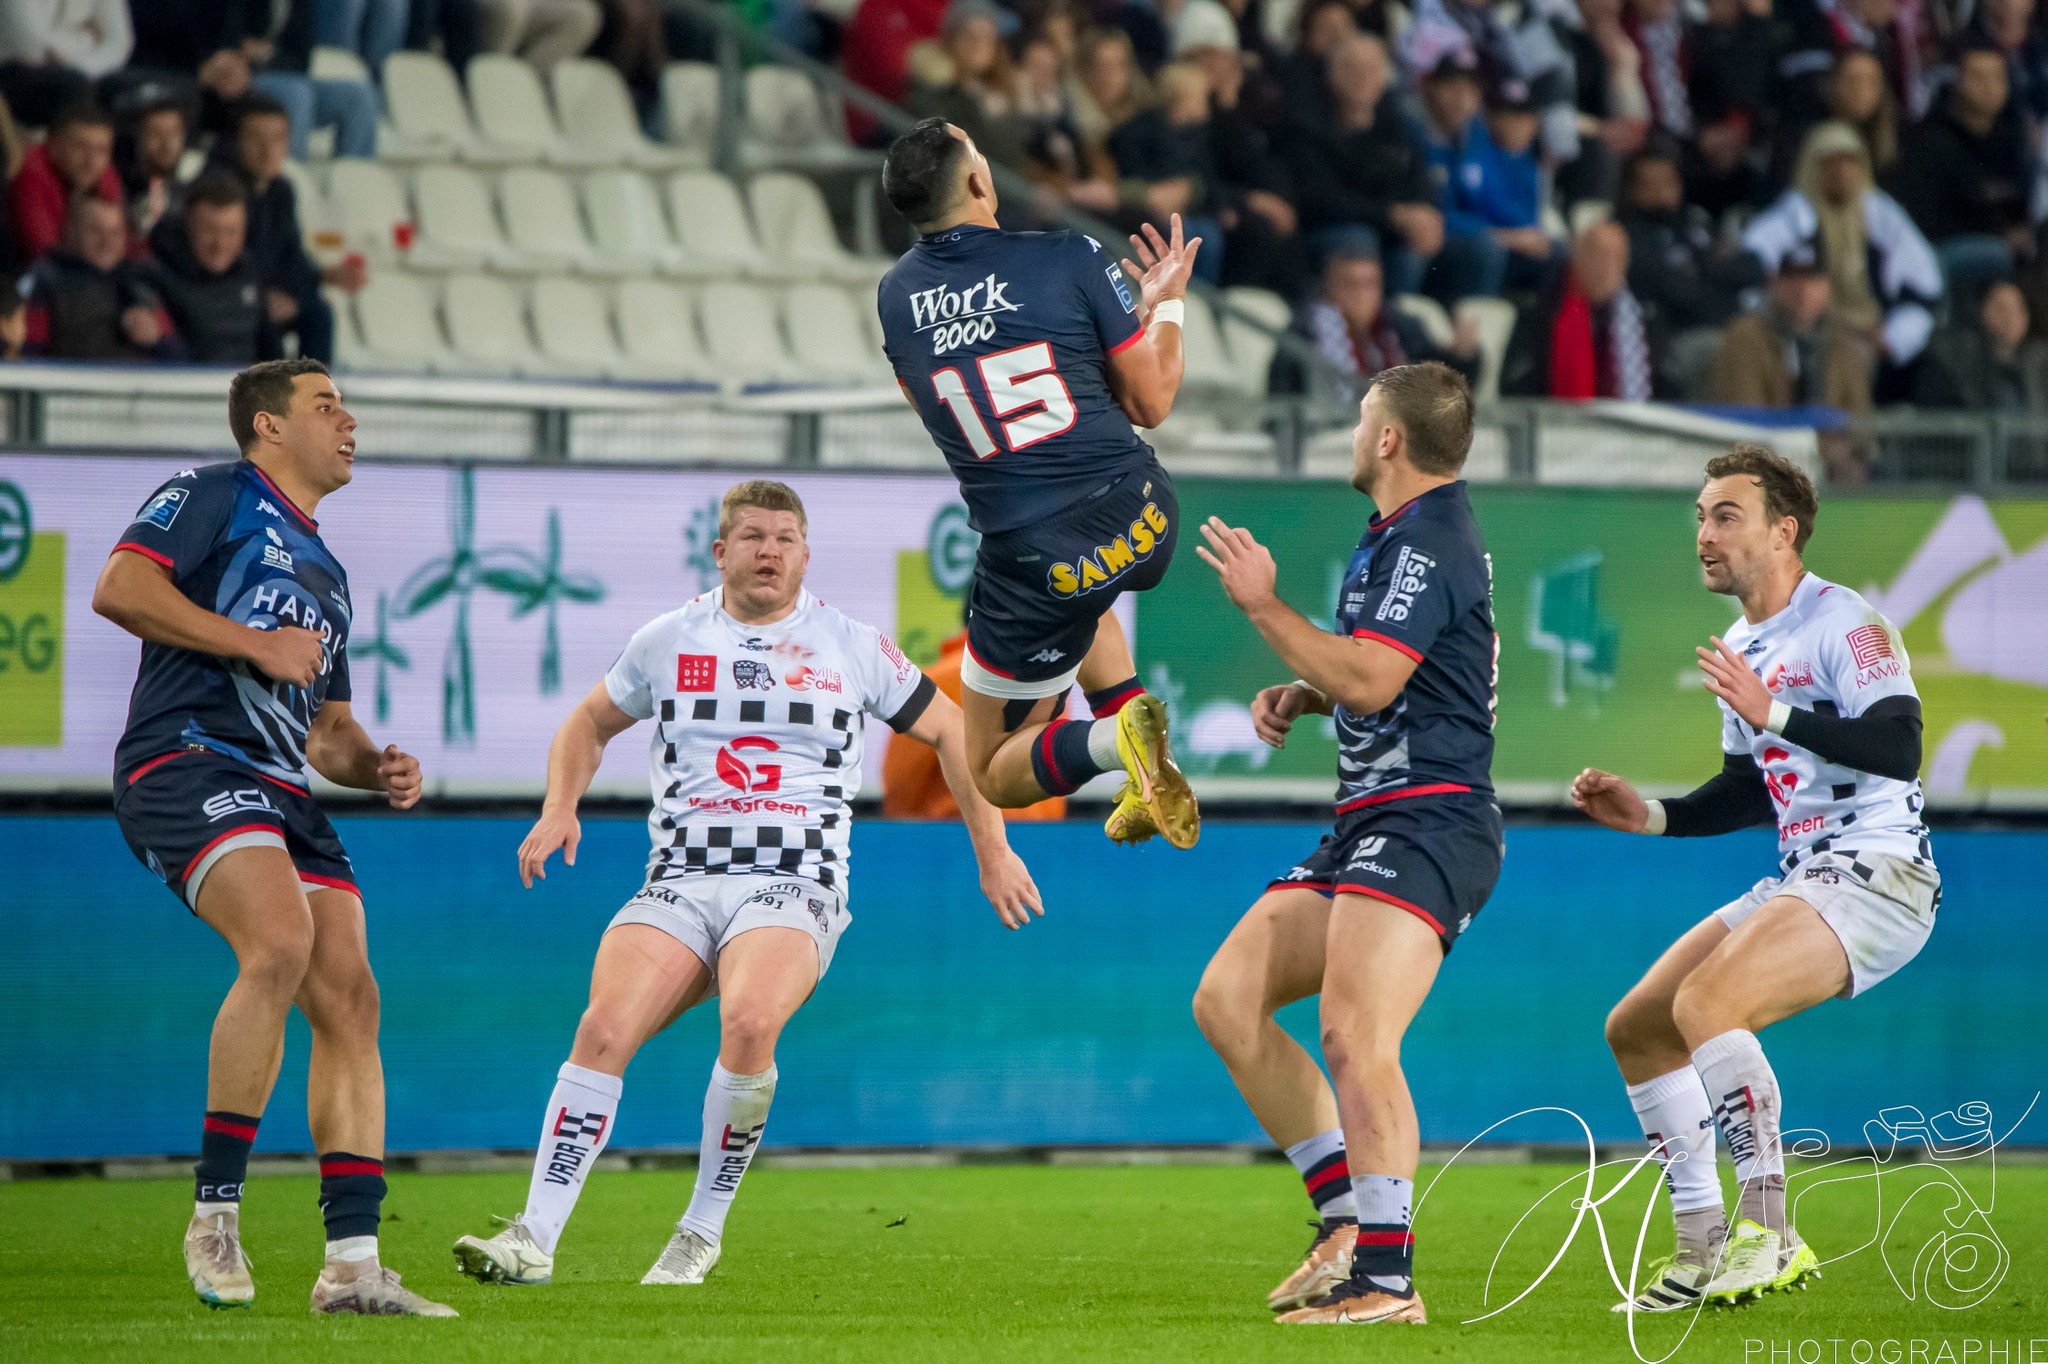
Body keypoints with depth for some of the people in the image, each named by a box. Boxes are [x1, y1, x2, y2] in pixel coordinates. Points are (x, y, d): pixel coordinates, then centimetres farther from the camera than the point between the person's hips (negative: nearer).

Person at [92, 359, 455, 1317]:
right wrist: (256, 643, -12)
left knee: (348, 1000, -3)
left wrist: (375, 766, 11)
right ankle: (215, 1216, -21)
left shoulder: (323, 571, 29)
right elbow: (118, 588, -11)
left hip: (281, 795, 9)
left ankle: (351, 1264, -2)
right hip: (187, 761, -9)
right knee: (281, 940, -29)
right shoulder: (214, 495, 4)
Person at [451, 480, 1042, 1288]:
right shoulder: (669, 641, 13)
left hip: (795, 887, -2)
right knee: (603, 1028, -23)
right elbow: (591, 723, 27)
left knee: (749, 1019, -33)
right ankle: (534, 1240, -21)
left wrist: (993, 851, 18)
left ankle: (703, 1229, -16)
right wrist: (560, 808, 9)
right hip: (681, 880, 2)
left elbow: (949, 731, 20)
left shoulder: (853, 648, 9)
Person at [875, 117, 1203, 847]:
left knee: (996, 773, 16)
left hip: (1029, 555, -2)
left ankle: (1116, 740, -14)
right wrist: (1166, 302, 17)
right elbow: (1150, 402, 1)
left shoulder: (896, 297, 1)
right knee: (1072, 598, 41)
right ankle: (1131, 716, 17)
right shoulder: (1071, 260, -7)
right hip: (1140, 516, 2)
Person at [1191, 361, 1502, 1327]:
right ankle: (1347, 1215, 7)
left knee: (1353, 1032, -23)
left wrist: (1263, 605, -14)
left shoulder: (1425, 543, -13)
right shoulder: (1399, 540, 20)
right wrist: (1297, 694, 14)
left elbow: (1368, 679, -23)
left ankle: (1386, 1278, -24)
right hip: (1368, 826, 11)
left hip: (1426, 822, -11)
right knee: (1225, 1001, 7)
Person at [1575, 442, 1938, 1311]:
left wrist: (1774, 713, -28)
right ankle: (1703, 1251, 12)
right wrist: (1652, 816, 13)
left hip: (1875, 877, -10)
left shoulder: (1843, 623, -11)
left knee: (1703, 1003, -29)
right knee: (1635, 1030, 8)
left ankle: (1770, 1233, -25)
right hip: (1800, 882, 10)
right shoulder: (1741, 650, 17)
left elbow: (1899, 749, -24)